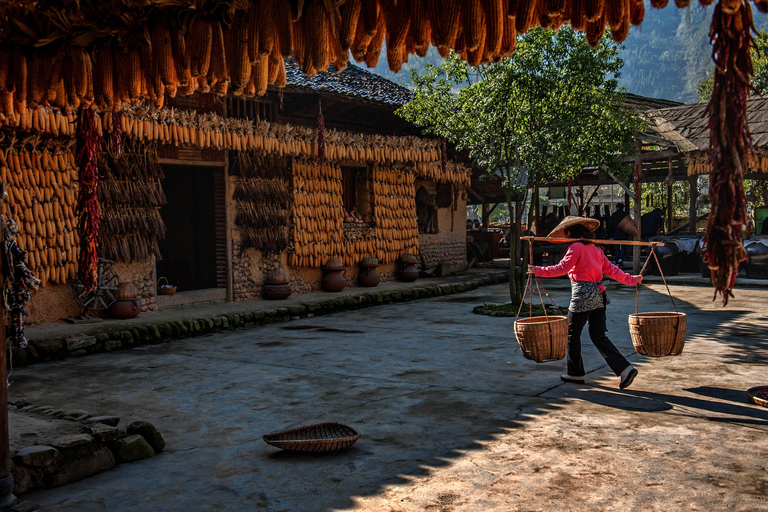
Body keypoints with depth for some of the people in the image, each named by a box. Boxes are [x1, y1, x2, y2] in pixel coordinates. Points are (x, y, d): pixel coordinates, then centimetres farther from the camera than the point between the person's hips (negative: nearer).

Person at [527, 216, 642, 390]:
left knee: (572, 334, 8)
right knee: (598, 336, 9)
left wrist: (538, 270, -11)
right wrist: (631, 279, 25)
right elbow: (611, 269, 16)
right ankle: (625, 368, -3)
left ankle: (575, 373, 17)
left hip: (582, 294, -8)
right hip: (598, 295, 8)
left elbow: (562, 268, -16)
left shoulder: (576, 247, -8)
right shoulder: (595, 248, 15)